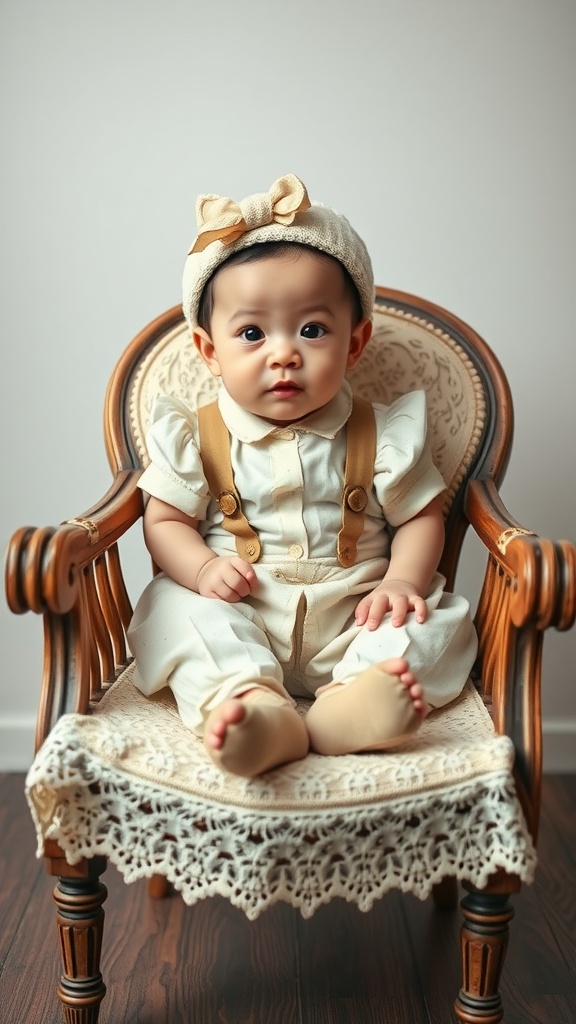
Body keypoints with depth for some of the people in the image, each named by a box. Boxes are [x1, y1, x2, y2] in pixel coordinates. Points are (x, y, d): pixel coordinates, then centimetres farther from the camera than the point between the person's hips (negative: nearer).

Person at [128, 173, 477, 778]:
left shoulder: (383, 437, 0)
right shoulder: (195, 439, 1)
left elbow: (420, 517, 5)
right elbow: (164, 521, 4)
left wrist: (403, 581, -14)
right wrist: (203, 568, -17)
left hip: (351, 623, 1)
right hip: (238, 623, 0)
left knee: (440, 624, -20)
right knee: (178, 610, -24)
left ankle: (351, 702, -44)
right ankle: (249, 703, -46)